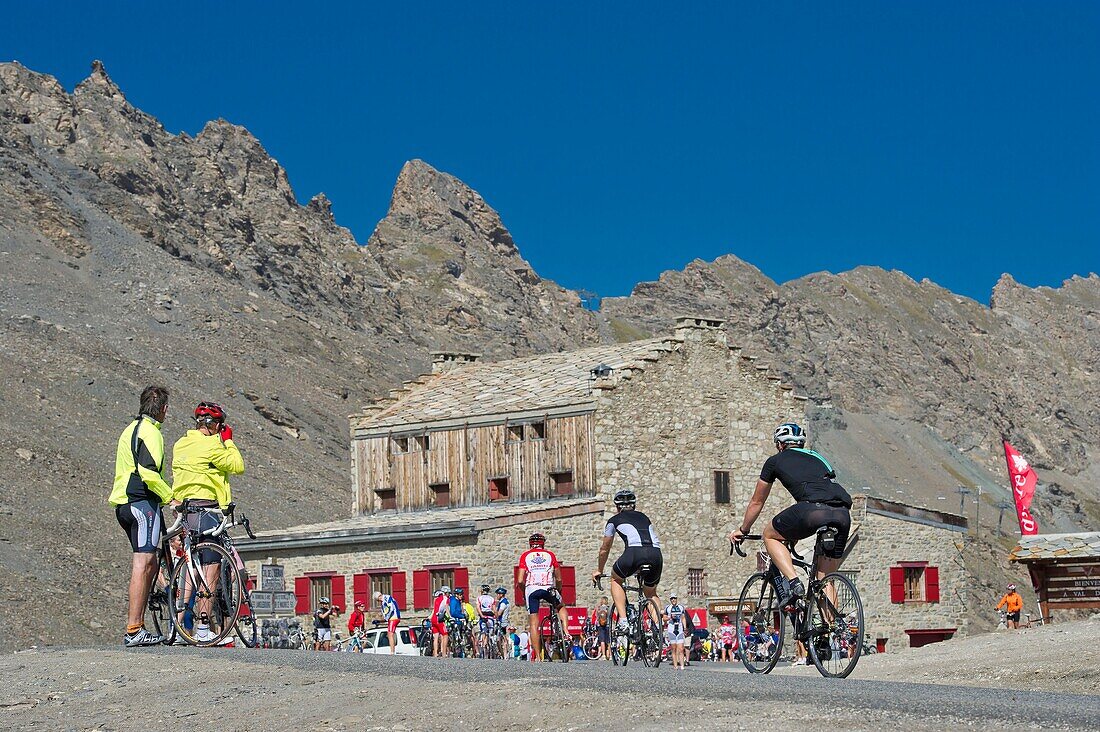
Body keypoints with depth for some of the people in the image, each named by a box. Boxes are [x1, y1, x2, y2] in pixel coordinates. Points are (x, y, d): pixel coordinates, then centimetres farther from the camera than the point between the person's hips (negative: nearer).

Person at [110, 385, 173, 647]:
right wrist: (170, 497, -14)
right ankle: (133, 631, -15)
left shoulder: (131, 429, 21)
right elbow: (149, 473, -21)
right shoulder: (150, 432, -10)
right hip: (142, 502, -10)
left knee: (149, 564, 14)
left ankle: (138, 625, 14)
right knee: (143, 564, -12)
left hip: (123, 504, 10)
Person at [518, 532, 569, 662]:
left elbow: (520, 580, 6)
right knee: (561, 607, 29)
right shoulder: (550, 554, 18)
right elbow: (559, 579, 18)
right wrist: (559, 591, 35)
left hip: (531, 588, -1)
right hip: (548, 588, 1)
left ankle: (537, 656, 0)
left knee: (533, 624, 4)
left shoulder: (525, 556, 15)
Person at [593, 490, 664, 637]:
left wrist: (599, 570, 51)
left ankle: (623, 620, 10)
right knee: (651, 593, 27)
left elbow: (604, 549, 35)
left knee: (616, 580, 26)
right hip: (656, 554, 3)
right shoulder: (644, 517, 34)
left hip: (634, 552, -3)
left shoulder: (614, 520, 25)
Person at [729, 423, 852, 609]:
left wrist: (742, 530, 50)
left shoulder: (775, 461, 24)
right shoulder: (817, 458, 37)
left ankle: (792, 582, 2)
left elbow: (756, 502, 34)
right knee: (826, 578, 18)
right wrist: (796, 532, 61)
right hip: (843, 514, 5)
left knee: (770, 535, 21)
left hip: (813, 509, -5)